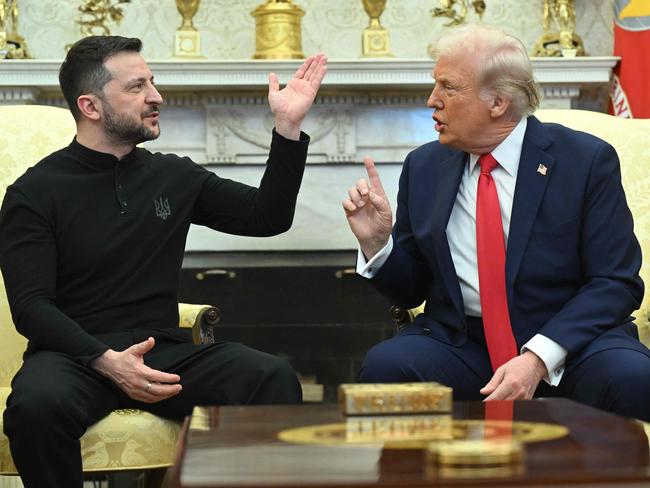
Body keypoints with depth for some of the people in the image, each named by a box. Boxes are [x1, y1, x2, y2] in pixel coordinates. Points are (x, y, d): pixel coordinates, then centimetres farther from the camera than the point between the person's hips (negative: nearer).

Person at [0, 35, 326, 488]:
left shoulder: (173, 176, 12)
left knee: (274, 378, -26)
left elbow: (267, 216, 15)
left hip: (163, 353, 3)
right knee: (36, 404, -38)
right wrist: (106, 361, -24)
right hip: (75, 354, -3)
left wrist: (289, 125, 4)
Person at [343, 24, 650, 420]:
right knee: (383, 365, -28)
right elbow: (409, 291, 14)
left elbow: (616, 281, -7)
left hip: (568, 341, -3)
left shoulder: (587, 160, -3)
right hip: (458, 343, 3)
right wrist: (376, 241, -8)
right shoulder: (424, 167, 8)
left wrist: (539, 358, -21)